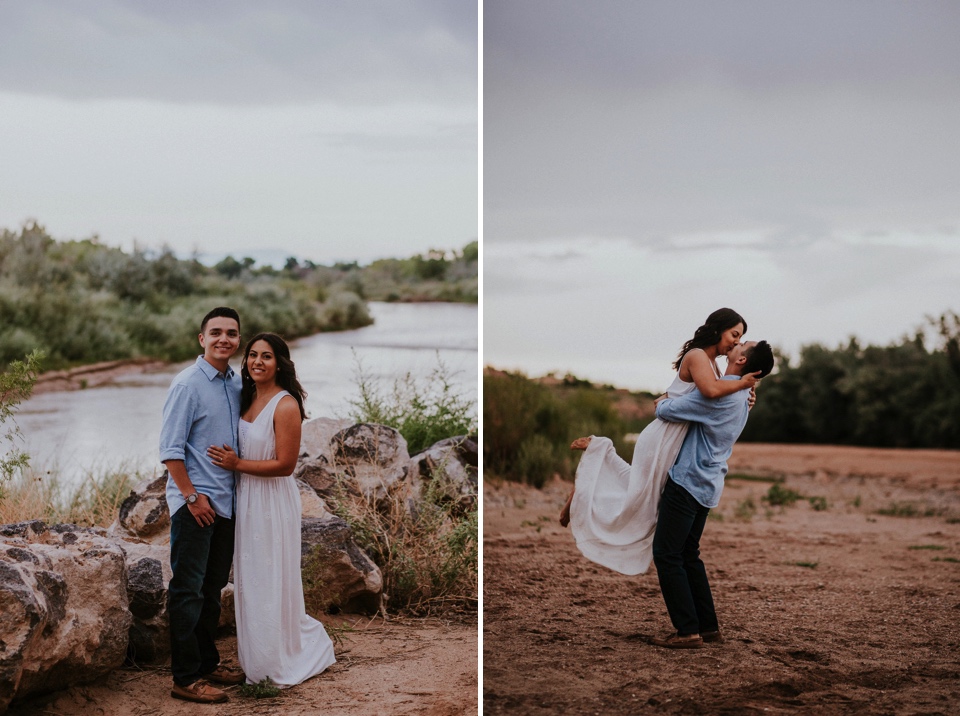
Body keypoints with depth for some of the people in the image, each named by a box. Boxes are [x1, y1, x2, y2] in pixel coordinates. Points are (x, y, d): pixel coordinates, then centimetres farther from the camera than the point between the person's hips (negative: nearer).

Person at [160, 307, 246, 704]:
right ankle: (186, 678, -2)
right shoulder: (187, 384, -11)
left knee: (213, 587, 16)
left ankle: (208, 662, 27)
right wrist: (191, 496, -15)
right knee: (188, 589, -4)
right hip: (195, 502, -7)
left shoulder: (237, 384, 10)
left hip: (227, 501, 7)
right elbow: (170, 448, -13)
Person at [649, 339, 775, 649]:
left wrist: (661, 403, 3)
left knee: (667, 553, -5)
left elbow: (667, 410, -18)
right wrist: (669, 403, 15)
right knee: (687, 555, 17)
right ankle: (708, 626, 18)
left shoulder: (718, 394, -20)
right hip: (707, 486, 9)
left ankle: (688, 631, -7)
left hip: (688, 482, -9)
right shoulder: (742, 397, 12)